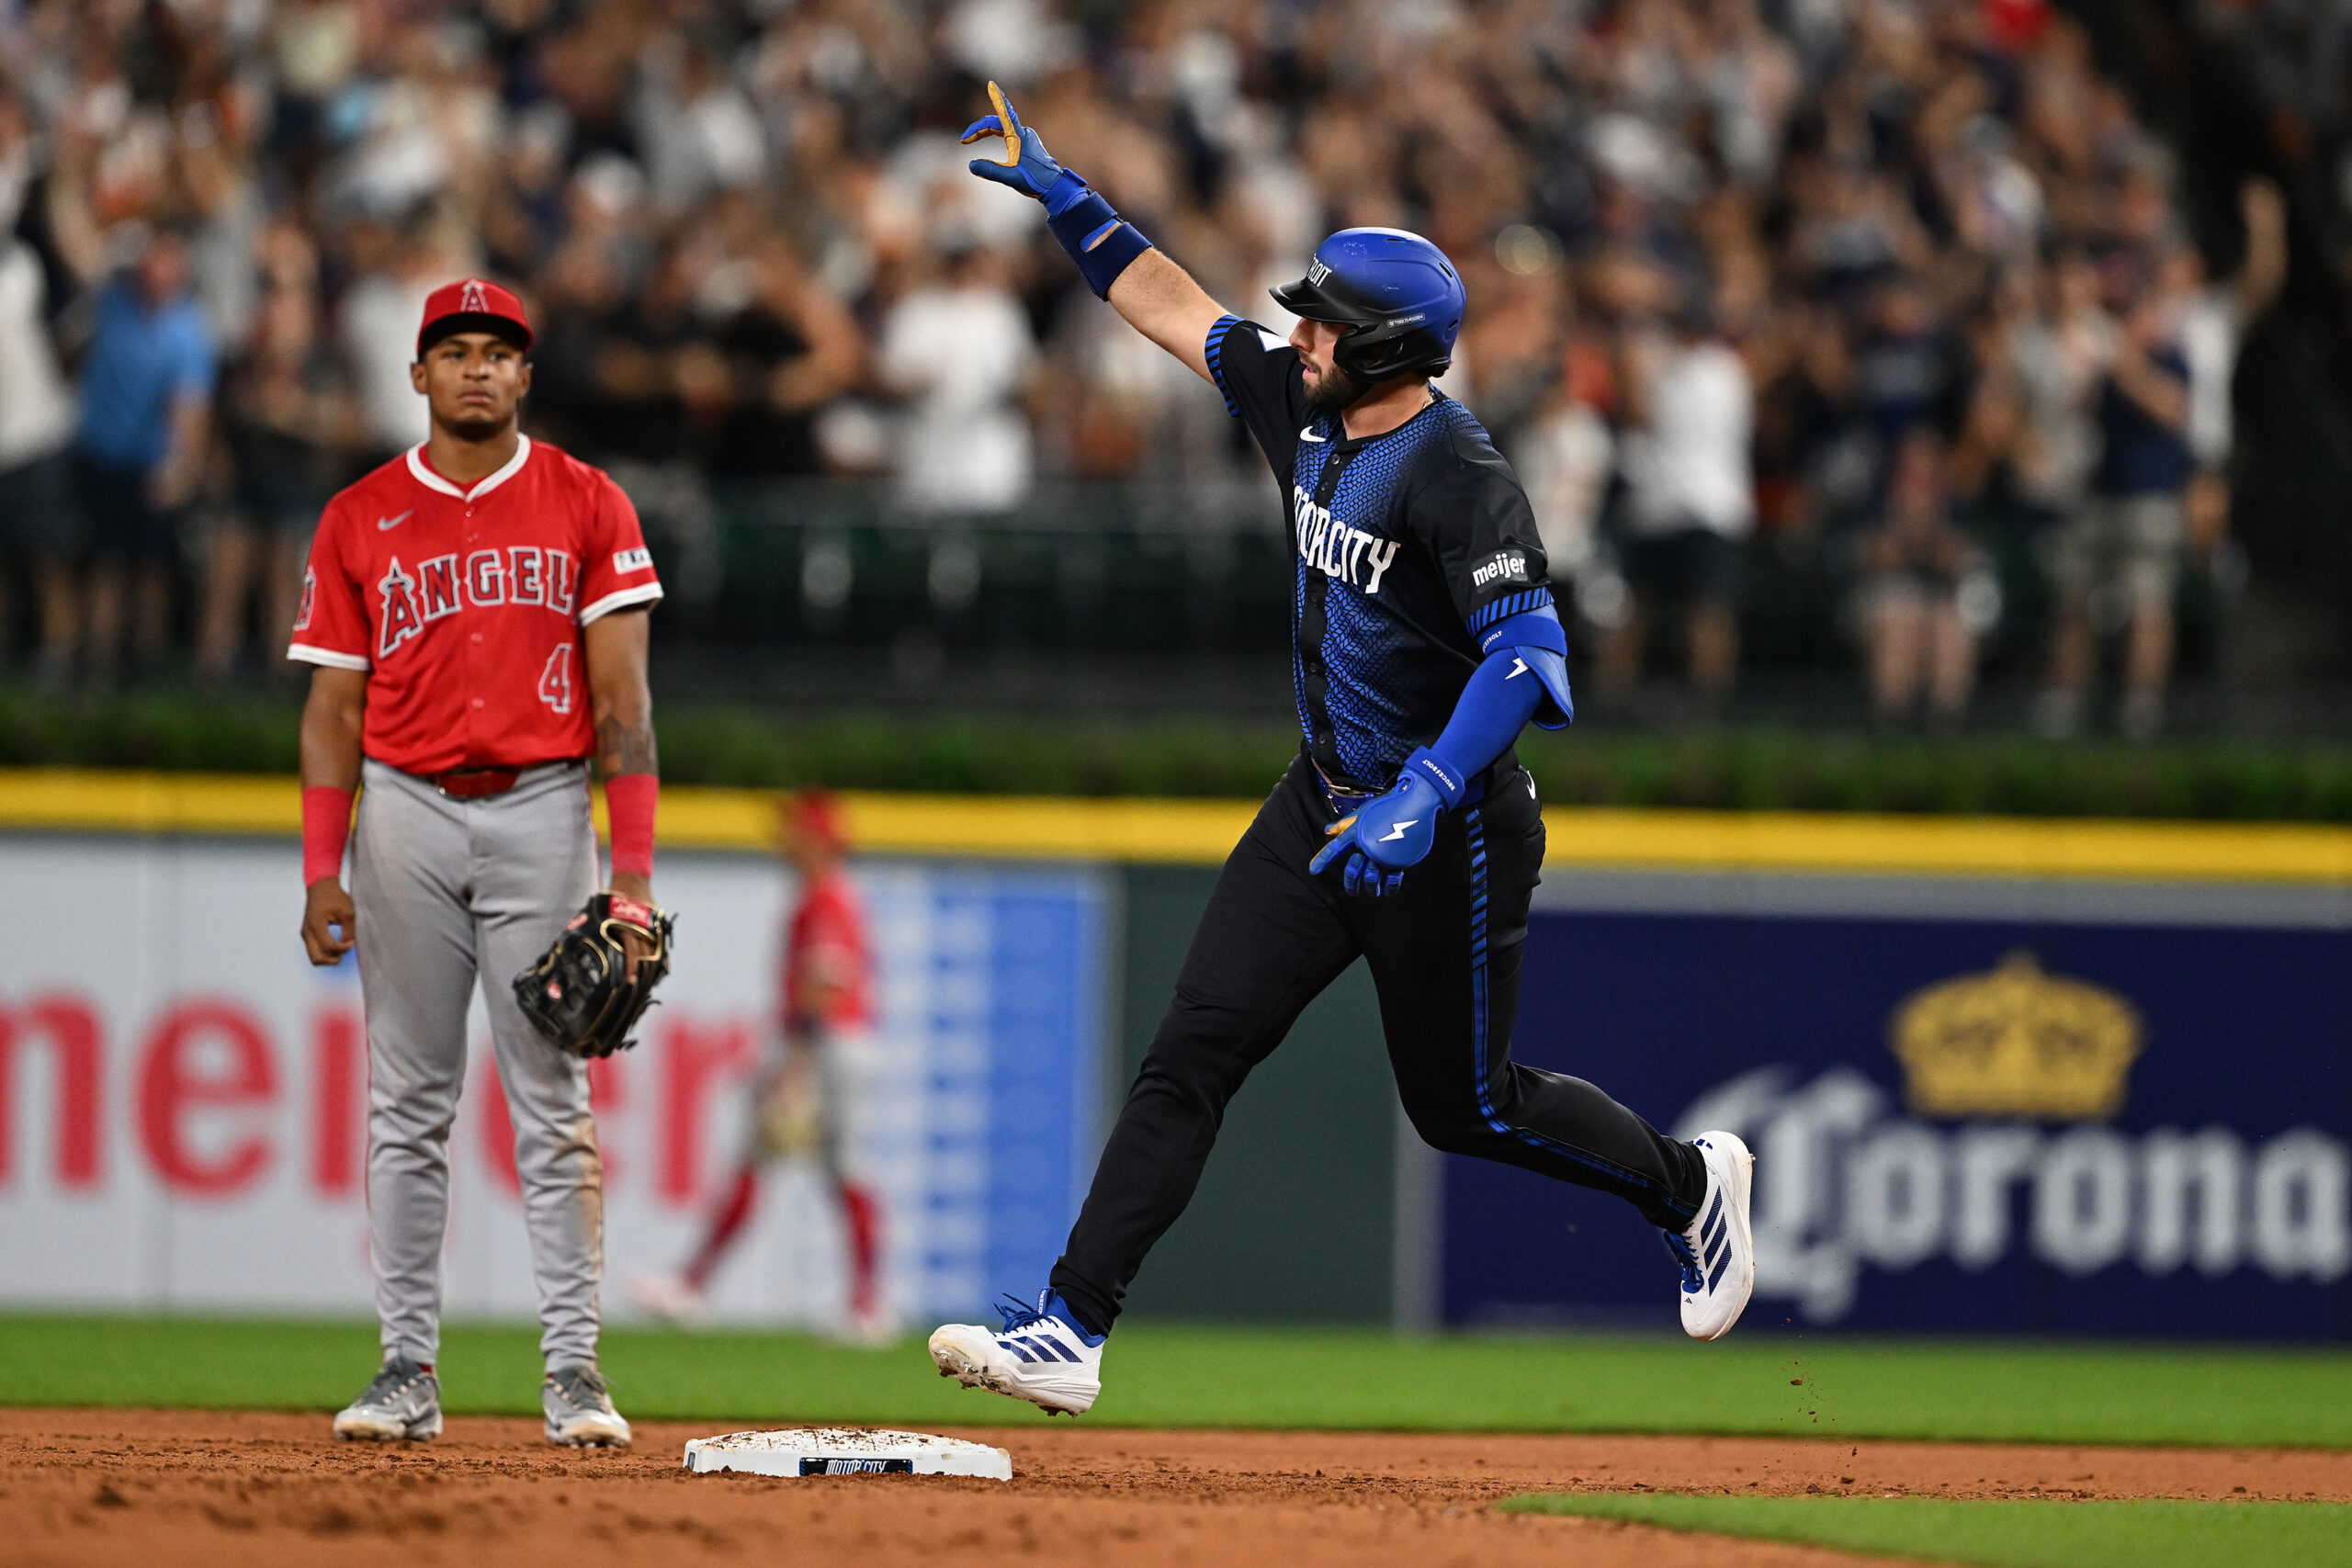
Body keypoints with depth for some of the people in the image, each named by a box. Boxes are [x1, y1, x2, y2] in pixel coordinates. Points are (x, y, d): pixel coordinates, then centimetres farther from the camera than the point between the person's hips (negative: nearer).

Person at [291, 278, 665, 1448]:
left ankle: (573, 1370, -4)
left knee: (553, 1102, -4)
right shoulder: (359, 521, 8)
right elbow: (334, 706, 8)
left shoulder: (586, 507, 4)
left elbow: (622, 702, 1)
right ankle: (408, 1368, 3)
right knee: (407, 1103, 1)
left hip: (542, 812, -1)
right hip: (407, 814, 1)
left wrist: (632, 869, -7)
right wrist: (321, 873, 0)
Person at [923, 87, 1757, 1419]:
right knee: (1194, 1051, -5)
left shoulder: (1458, 475, -23)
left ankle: (1688, 1183, 32)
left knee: (1464, 1105, 6)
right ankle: (1072, 1332, -10)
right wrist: (1069, 202, 11)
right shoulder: (1309, 410, 3)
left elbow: (1527, 647, -32)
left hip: (1450, 828, -8)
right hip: (1326, 804, 8)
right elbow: (1181, 311, 16)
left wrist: (1423, 800, -41)